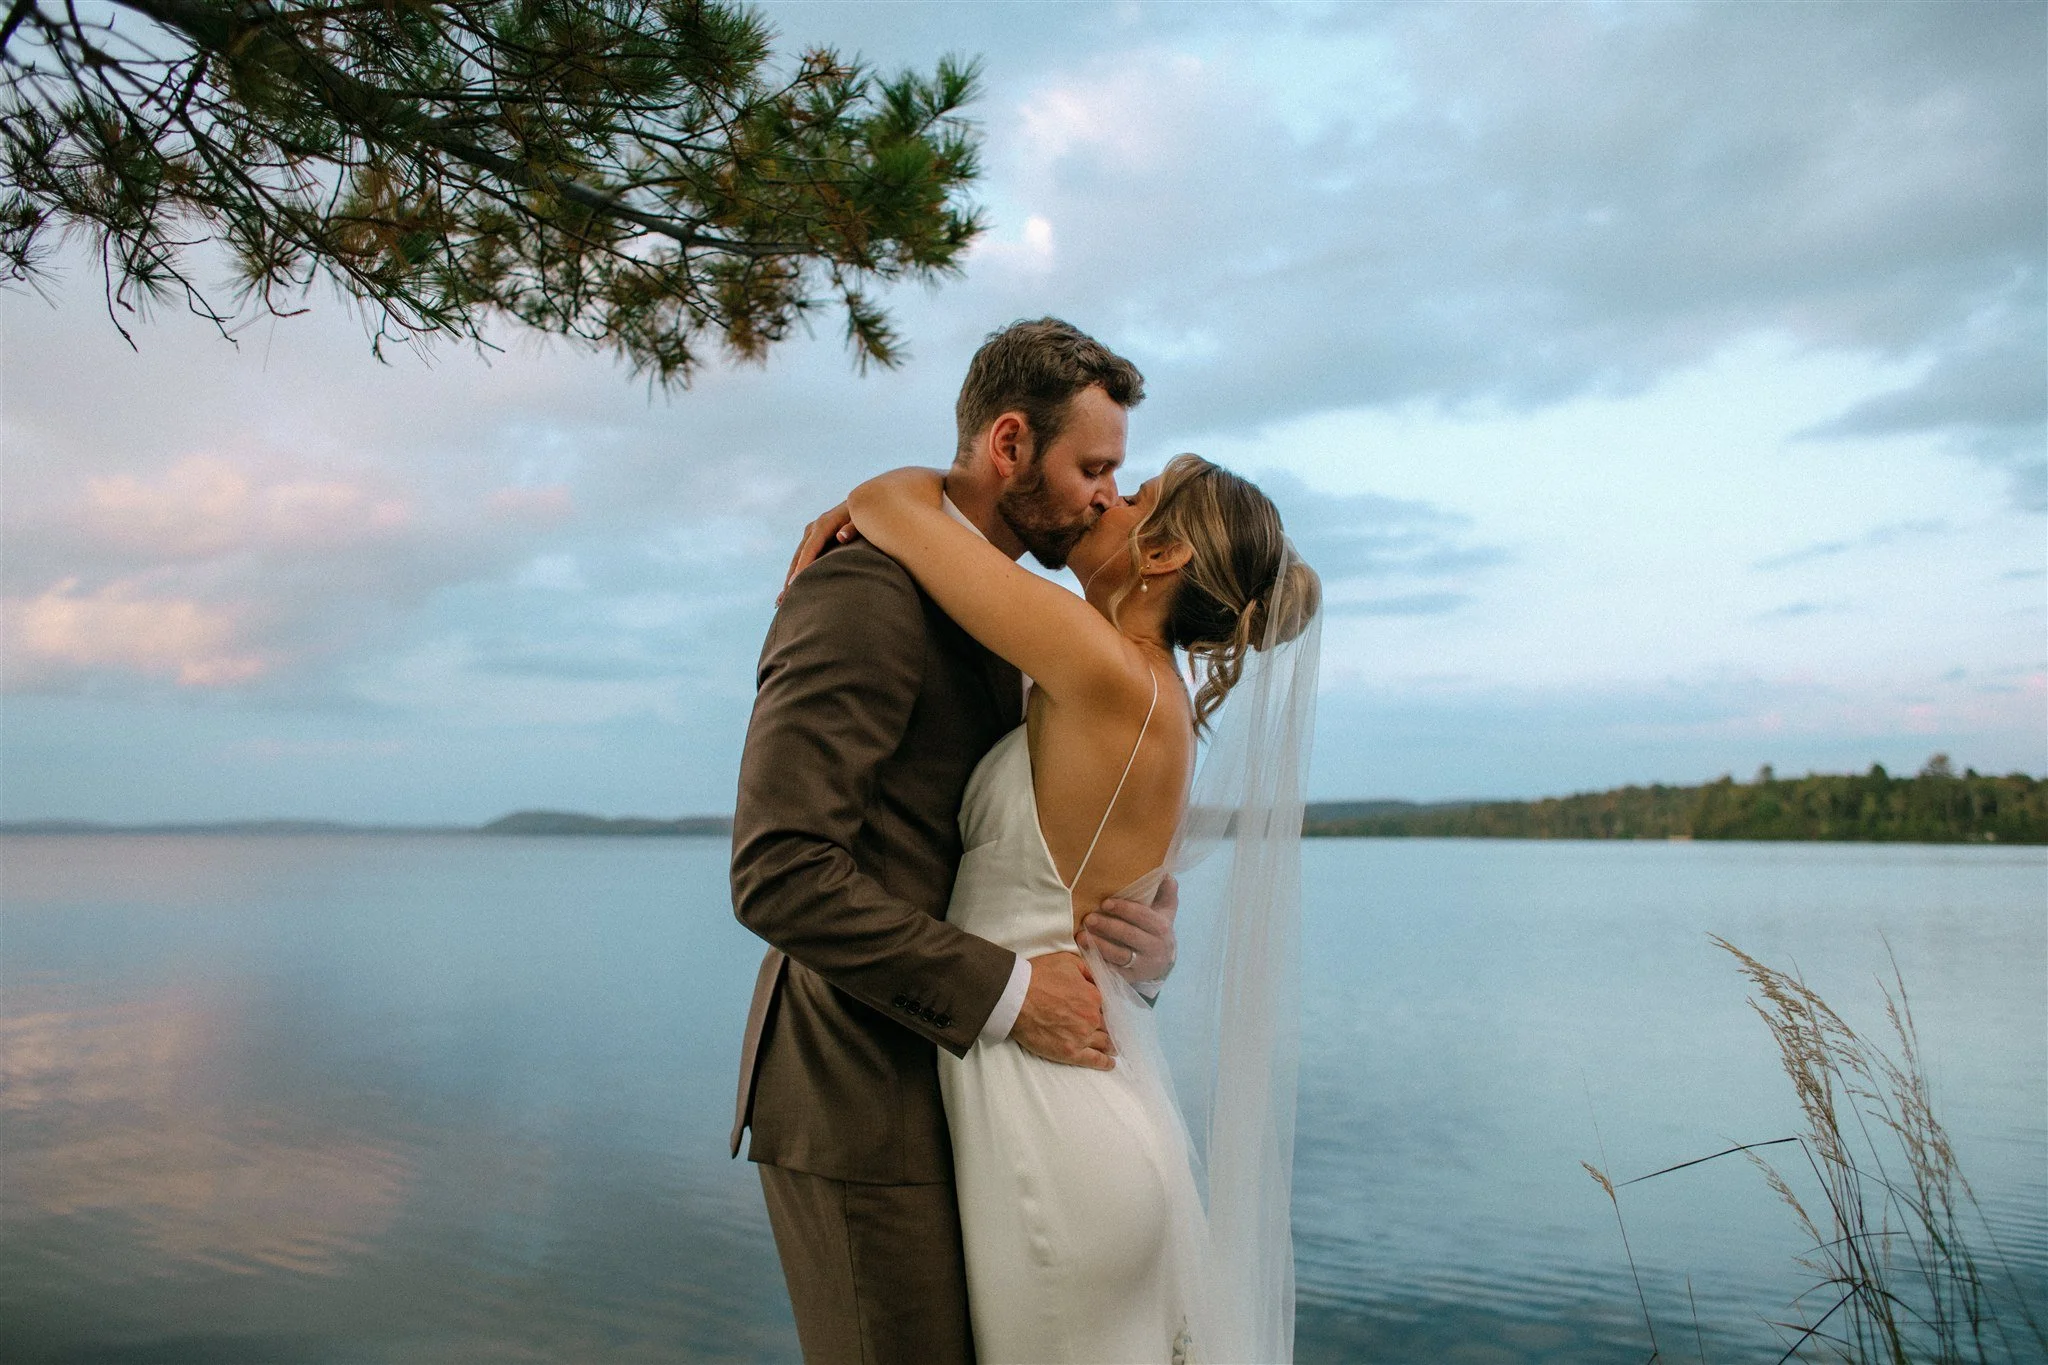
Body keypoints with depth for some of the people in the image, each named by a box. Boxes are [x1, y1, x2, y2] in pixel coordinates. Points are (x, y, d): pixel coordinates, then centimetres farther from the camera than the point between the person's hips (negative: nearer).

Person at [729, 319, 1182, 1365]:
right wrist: (1004, 993, -22)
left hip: (937, 1074, 9)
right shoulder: (863, 594, -16)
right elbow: (778, 872, -24)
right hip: (857, 1096, -9)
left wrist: (1146, 936, -6)